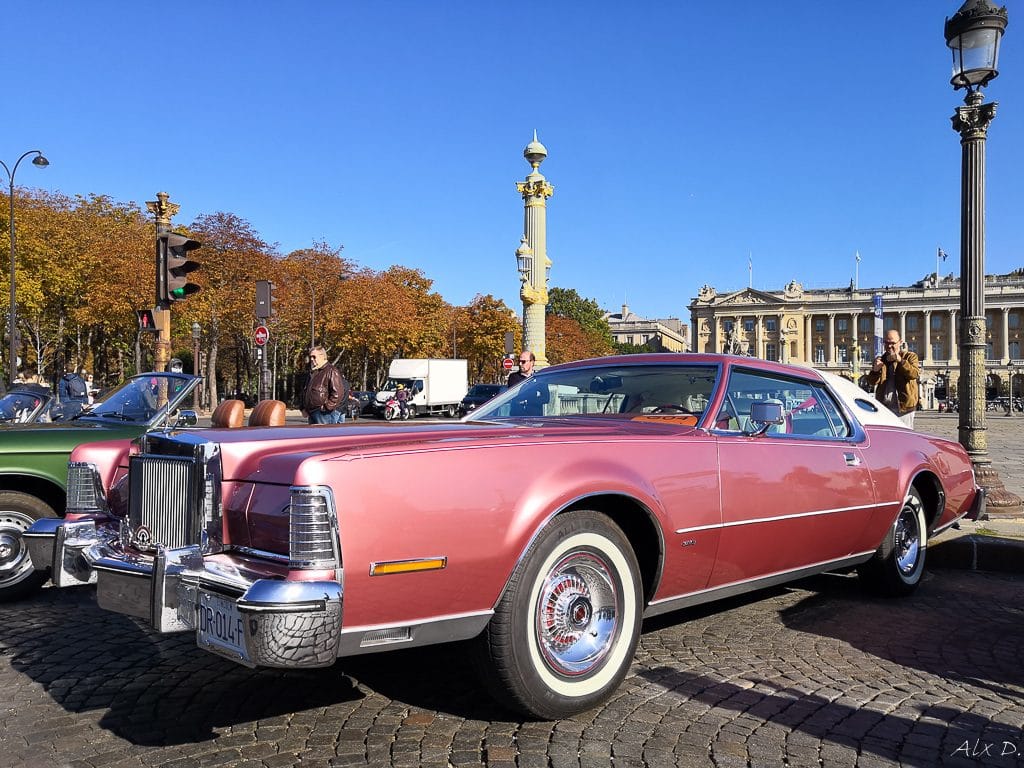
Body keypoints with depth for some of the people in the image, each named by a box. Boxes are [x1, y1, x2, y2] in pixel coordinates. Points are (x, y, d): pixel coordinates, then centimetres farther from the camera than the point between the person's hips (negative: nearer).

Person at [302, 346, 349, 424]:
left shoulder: (331, 371, -9)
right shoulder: (313, 373, 21)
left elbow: (338, 393, -18)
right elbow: (306, 392, 27)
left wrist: (327, 407, -19)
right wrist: (304, 408, 14)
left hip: (326, 414, -9)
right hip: (312, 414, 9)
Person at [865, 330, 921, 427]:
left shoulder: (910, 356, 4)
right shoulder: (881, 359, 14)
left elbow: (915, 374, -15)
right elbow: (871, 382, 6)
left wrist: (900, 360, -26)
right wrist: (875, 370, -15)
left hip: (903, 407, -4)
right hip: (884, 406, 4)